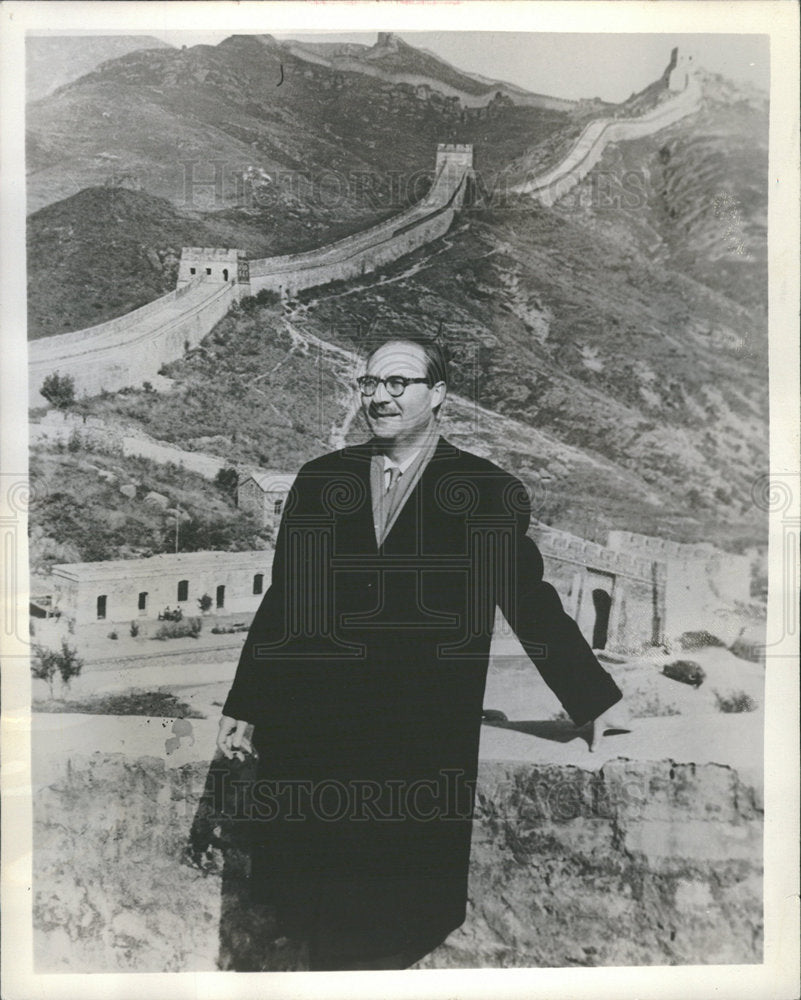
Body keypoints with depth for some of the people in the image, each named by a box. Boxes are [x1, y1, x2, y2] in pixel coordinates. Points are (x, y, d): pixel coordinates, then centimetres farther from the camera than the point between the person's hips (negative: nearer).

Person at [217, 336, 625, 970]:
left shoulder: (492, 494, -2)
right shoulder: (318, 482, 5)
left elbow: (531, 604, 2)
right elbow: (281, 603, 8)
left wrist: (598, 704, 0)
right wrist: (243, 707, 10)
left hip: (425, 752, -2)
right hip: (312, 742, 2)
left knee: (402, 920, 10)